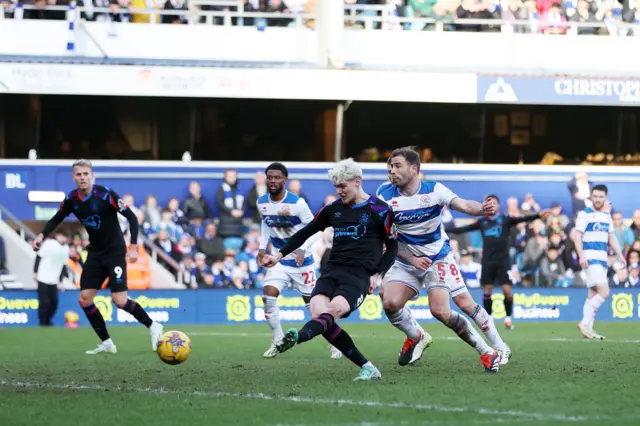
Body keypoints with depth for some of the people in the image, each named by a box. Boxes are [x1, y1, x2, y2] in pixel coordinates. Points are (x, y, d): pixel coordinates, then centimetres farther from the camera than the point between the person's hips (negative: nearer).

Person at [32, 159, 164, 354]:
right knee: (84, 300, -1)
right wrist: (42, 235, -3)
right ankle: (106, 343, 10)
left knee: (119, 300, -15)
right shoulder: (71, 199, -4)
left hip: (115, 252, -6)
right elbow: (57, 219, 14)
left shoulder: (105, 195, -21)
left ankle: (152, 326, 8)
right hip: (95, 253, 6)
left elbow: (131, 217, -18)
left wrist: (133, 246, -26)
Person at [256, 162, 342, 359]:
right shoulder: (261, 203, -3)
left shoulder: (297, 203, -19)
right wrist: (262, 247, 7)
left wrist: (302, 248, -26)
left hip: (301, 261, -4)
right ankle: (278, 341, -1)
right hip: (279, 260, 4)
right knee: (268, 297, -15)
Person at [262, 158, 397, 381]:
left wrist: (377, 274, -5)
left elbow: (392, 247, 7)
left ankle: (297, 337, -63)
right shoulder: (333, 209, 15)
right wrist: (279, 255, 17)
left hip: (359, 275, -5)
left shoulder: (379, 210, 1)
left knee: (334, 309, -32)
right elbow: (306, 232, 24)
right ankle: (367, 367, -18)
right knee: (318, 312, -23)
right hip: (333, 271, 5)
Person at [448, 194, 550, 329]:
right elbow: (464, 229, 11)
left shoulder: (505, 219, 1)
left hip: (503, 261, -2)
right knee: (487, 290, 2)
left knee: (507, 290, -7)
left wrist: (538, 215, -26)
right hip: (487, 261, 2)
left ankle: (508, 318, 9)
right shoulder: (482, 222, 8)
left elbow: (522, 219, -11)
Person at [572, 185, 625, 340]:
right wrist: (581, 256, -21)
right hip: (590, 259, -8)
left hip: (602, 259, 8)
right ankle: (585, 323, -13)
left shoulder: (607, 216, 17)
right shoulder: (585, 214, -5)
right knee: (604, 292, -18)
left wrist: (620, 255, 12)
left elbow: (612, 237, 22)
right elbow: (577, 235, -10)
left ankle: (588, 329, 10)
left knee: (593, 295, 8)